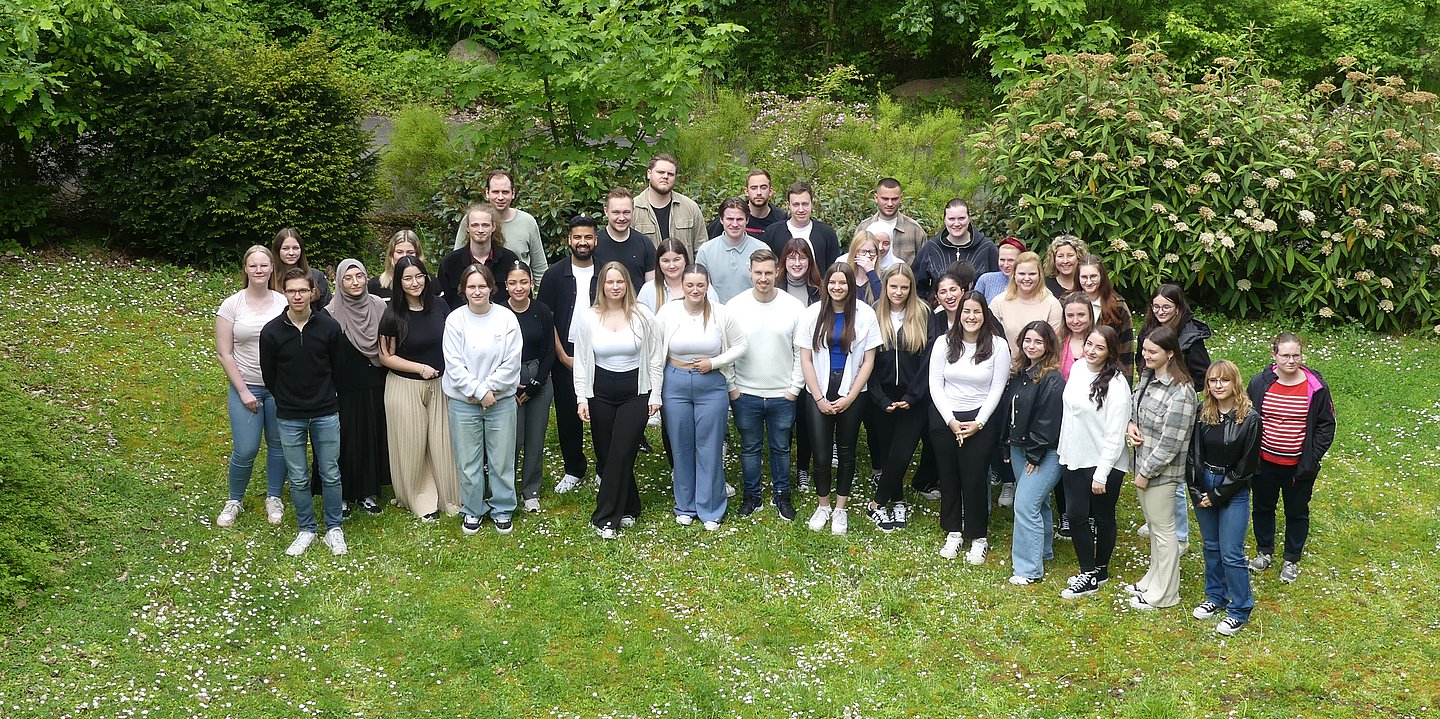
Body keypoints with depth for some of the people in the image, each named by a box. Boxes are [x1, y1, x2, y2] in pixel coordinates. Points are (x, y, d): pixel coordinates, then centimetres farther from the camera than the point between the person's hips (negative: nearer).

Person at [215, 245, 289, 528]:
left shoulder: (284, 303, 0)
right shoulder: (231, 305, -3)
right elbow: (224, 354, -3)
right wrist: (243, 391, -8)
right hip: (246, 387, -1)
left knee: (278, 445, 9)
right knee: (245, 450, -4)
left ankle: (274, 498, 29)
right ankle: (235, 501, 20)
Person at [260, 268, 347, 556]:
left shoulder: (329, 327, -8)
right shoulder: (272, 331, -8)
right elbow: (269, 376, 4)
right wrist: (288, 401, 11)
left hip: (326, 414, 0)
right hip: (289, 417, 0)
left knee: (331, 474, 7)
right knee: (298, 478, 8)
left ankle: (334, 528, 22)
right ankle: (307, 530, 24)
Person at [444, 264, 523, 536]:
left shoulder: (507, 318, -5)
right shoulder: (455, 320, -5)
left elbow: (511, 363, -6)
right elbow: (454, 365, -8)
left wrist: (488, 388, -12)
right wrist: (479, 391, -13)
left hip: (501, 400, 0)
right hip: (463, 401, 0)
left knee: (501, 460, 7)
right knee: (468, 461, 8)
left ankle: (502, 510, 25)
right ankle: (472, 510, 25)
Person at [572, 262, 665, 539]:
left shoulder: (642, 315, -4)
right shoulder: (587, 317, -1)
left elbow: (655, 358, 1)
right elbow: (581, 360, 3)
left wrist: (655, 395, -1)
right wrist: (582, 397, -3)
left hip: (635, 393, -2)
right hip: (600, 393, 2)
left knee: (621, 455, -8)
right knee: (605, 455, 5)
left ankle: (605, 518, 1)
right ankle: (628, 509, 23)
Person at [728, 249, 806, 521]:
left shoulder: (794, 307, -6)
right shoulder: (734, 306, -6)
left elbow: (802, 352, -1)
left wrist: (795, 387, -3)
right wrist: (731, 386, -3)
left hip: (783, 394, 0)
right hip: (745, 394, 0)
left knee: (781, 447, 13)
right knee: (750, 447, 13)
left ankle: (781, 494, 29)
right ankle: (752, 495, 28)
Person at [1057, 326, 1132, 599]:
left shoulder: (1116, 384, -20)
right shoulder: (1077, 367, 0)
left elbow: (1115, 435, -19)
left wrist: (1101, 474, -18)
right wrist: (1063, 450, 15)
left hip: (1103, 464, -6)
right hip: (1073, 459, 6)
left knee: (1103, 517, 12)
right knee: (1076, 515, 7)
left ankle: (1100, 571, 30)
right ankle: (1088, 573, 21)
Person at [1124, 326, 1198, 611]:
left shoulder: (1180, 393, -26)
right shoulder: (1148, 376, 0)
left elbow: (1170, 444, -24)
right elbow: (1134, 404, 18)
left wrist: (1146, 473, -17)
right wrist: (1130, 425, -4)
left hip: (1161, 471, -8)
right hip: (1143, 462, 8)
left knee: (1163, 529, 6)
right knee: (1153, 524, 23)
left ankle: (1163, 595, 21)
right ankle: (1154, 579, 40)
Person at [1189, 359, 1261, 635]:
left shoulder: (1250, 418, -14)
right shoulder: (1201, 413, -2)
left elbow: (1247, 466, -12)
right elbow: (1192, 454, 3)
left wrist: (1217, 496, -10)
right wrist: (1196, 492, -6)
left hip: (1234, 491, -4)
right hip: (1203, 486, 4)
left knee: (1231, 553, -2)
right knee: (1211, 547, 17)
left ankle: (1240, 610, 13)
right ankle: (1216, 597, 33)